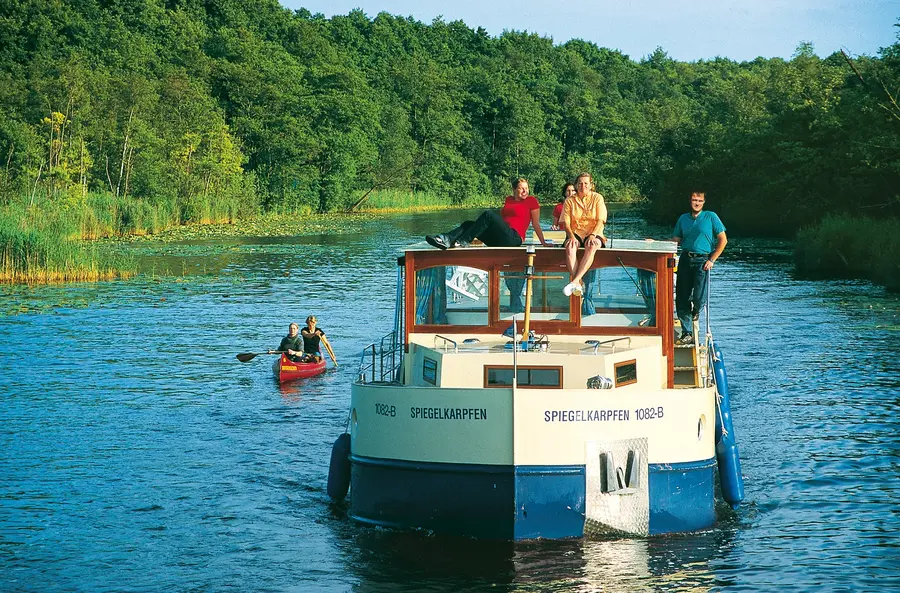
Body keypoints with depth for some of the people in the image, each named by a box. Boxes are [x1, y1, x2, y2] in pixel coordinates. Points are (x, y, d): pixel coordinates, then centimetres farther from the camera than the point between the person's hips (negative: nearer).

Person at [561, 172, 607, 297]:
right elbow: (566, 222, 2)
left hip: (594, 234, -1)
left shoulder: (597, 198, 6)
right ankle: (578, 284, -45)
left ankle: (574, 281, -47)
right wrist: (571, 236, -17)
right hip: (576, 233, 1)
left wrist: (593, 235, -20)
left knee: (591, 247, -37)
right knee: (570, 247, -35)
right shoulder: (570, 201, 9)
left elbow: (600, 221, -3)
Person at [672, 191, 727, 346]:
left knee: (699, 297, -17)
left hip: (702, 260, -4)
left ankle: (696, 310, 21)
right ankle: (687, 334, 9)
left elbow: (723, 240, 2)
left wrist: (712, 260, -5)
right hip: (685, 260, 4)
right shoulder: (683, 218, 15)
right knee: (681, 299, -1)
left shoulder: (710, 217, 3)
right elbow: (676, 240, 17)